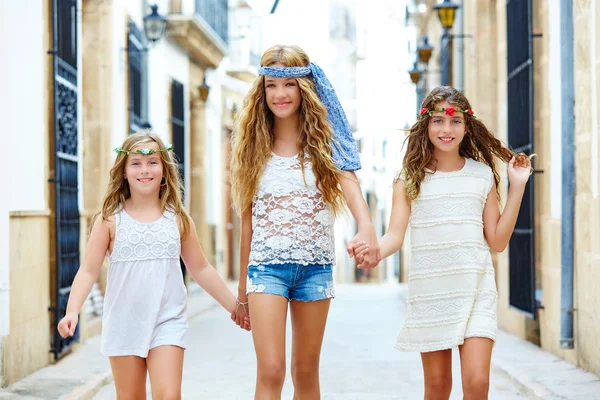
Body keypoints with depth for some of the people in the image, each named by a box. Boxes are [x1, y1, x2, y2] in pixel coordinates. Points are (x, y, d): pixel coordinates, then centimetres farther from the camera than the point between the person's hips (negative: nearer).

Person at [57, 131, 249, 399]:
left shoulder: (178, 219, 3)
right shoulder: (110, 219, -1)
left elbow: (200, 269, 12)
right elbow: (88, 271, -5)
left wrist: (234, 306, 14)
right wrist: (72, 312, -19)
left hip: (167, 322, 0)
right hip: (124, 324, 0)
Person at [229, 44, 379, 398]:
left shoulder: (324, 142, 1)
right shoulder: (254, 145, 4)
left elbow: (350, 186, -17)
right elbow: (248, 221, 7)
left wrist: (367, 229, -39)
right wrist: (242, 288, 9)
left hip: (315, 266, 1)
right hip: (267, 266, 0)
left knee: (306, 371, 11)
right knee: (270, 371, -12)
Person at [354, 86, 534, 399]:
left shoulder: (483, 174, 6)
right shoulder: (411, 177, 2)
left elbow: (497, 241, 5)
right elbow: (395, 234, -8)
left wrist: (517, 187, 0)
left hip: (476, 290, 0)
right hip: (429, 290, 0)